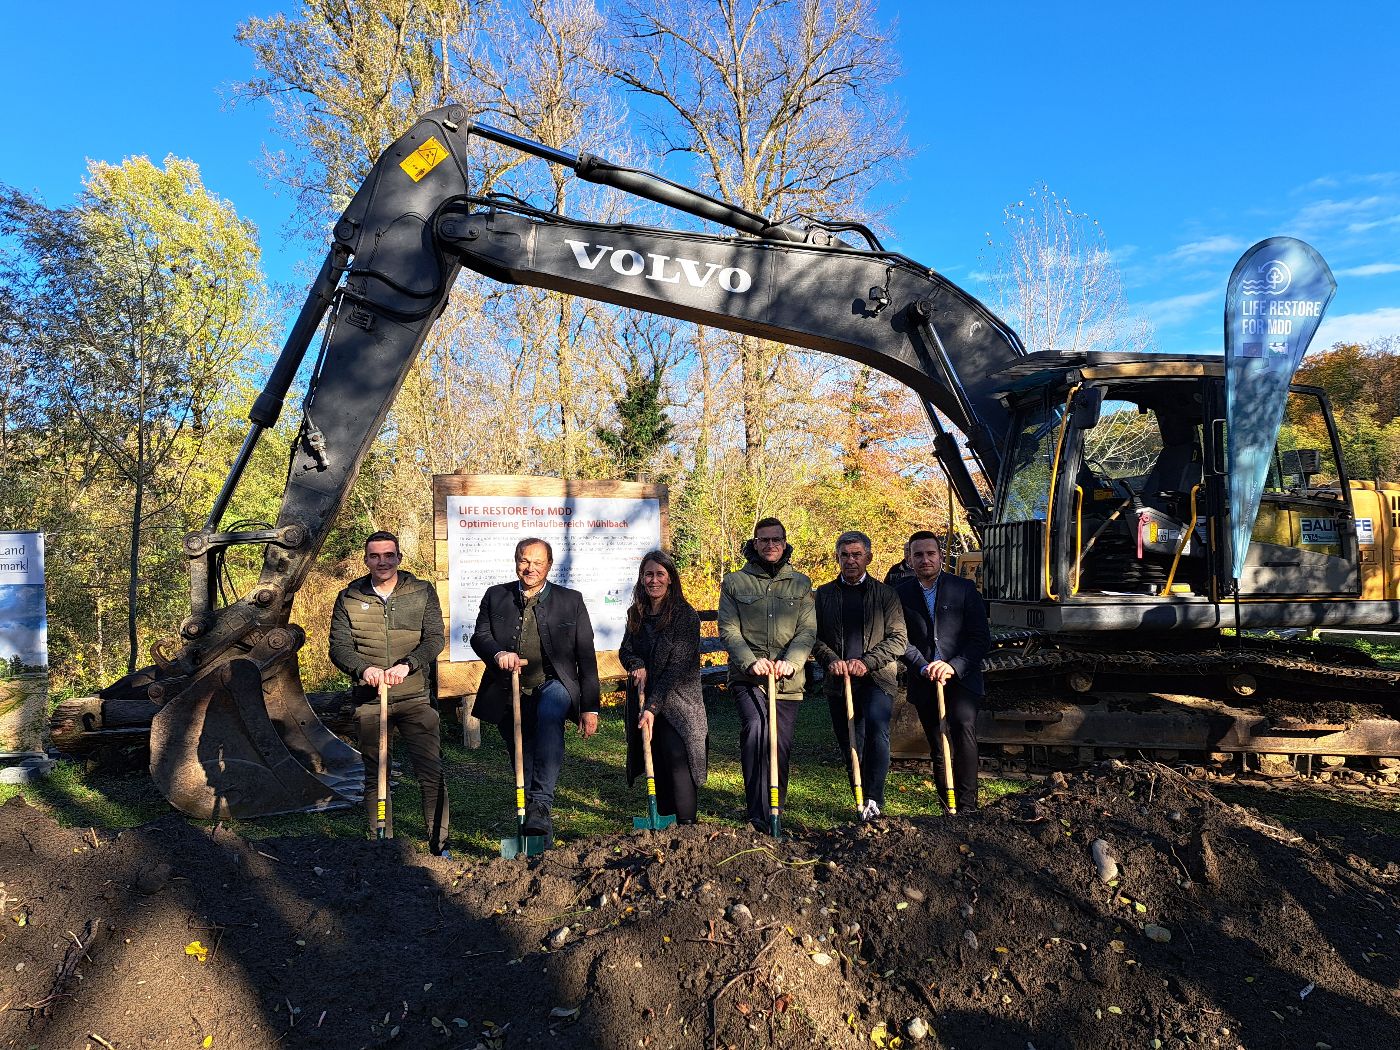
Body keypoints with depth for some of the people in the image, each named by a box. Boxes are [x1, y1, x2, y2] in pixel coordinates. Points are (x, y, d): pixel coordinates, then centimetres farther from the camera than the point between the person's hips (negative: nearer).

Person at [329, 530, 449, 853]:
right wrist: (363, 668, -20)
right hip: (369, 701, 1)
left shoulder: (423, 592, 4)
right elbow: (339, 646, 0)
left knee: (432, 773, -3)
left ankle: (439, 845, 7)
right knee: (374, 776, 10)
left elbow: (435, 638, -3)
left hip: (415, 697, -1)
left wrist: (407, 665, -20)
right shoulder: (348, 599, 6)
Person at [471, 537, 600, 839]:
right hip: (509, 697, 3)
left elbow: (586, 657, 4)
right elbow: (479, 636, 2)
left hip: (554, 686, -3)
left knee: (549, 712, -35)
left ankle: (542, 804, -38)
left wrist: (590, 708, 0)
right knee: (522, 765, 10)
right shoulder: (495, 596, 9)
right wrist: (499, 653, -23)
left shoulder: (571, 601, 4)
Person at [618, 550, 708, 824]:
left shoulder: (686, 615, -12)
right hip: (644, 700, 5)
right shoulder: (636, 614, 7)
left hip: (676, 702, -5)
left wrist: (653, 707, -22)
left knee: (677, 759, -12)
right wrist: (637, 665, -9)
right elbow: (625, 650, 15)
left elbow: (677, 667, -17)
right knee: (658, 765, 9)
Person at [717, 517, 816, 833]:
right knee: (754, 728, -24)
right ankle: (759, 812, -20)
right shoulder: (734, 583, 6)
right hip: (747, 676, -2)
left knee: (781, 745, 7)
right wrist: (751, 661, -17)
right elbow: (729, 631, -1)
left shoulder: (800, 584, 10)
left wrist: (791, 662, -16)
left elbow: (807, 630, 2)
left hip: (788, 679, 2)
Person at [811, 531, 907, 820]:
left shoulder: (885, 594, 6)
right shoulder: (824, 594, 11)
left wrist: (867, 661, -14)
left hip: (877, 678, -3)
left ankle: (874, 798, -16)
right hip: (839, 680, 3)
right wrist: (831, 660, -12)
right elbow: (815, 636, 7)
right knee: (848, 743, 8)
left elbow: (899, 639, -1)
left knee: (877, 731, -25)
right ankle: (859, 799, 24)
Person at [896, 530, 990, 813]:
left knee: (963, 726, -26)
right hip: (923, 683, 3)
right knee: (937, 748, 9)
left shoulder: (964, 589, 1)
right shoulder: (901, 594, 6)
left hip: (961, 677, -2)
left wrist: (953, 667, -15)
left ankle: (967, 805, -22)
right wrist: (923, 667, -15)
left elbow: (981, 638, -3)